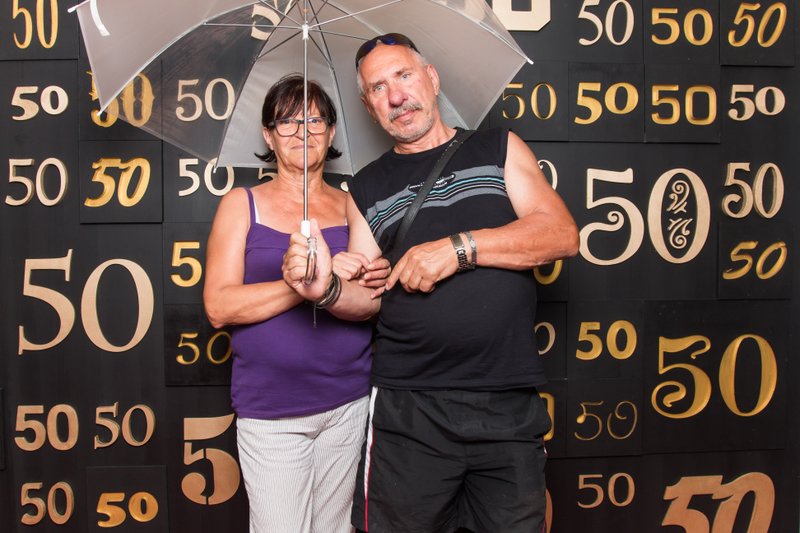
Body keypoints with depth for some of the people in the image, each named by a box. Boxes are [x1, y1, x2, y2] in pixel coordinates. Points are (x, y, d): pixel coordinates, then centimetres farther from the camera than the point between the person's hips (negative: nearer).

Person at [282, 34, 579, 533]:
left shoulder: (498, 149, 8)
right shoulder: (367, 189, 12)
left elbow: (563, 234, -5)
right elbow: (367, 296, 9)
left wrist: (459, 247, -15)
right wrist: (329, 288, -14)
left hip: (509, 405, 0)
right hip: (408, 409, 1)